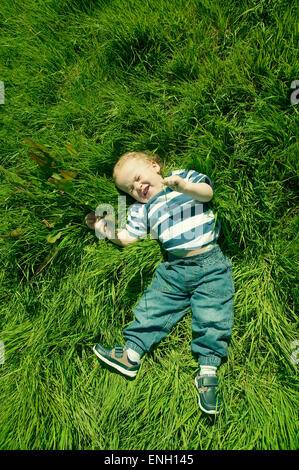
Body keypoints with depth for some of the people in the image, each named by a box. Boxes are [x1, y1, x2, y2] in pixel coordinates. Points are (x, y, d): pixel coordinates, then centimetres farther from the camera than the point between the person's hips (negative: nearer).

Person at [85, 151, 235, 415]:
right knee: (153, 306, -5)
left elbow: (207, 192, -7)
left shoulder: (182, 176, 10)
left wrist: (183, 186, -24)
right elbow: (127, 238, 13)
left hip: (210, 263, -3)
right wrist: (104, 229, 3)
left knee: (212, 315, -10)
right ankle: (131, 353, 4)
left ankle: (208, 372, -4)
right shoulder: (142, 209, 18)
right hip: (174, 268, 4)